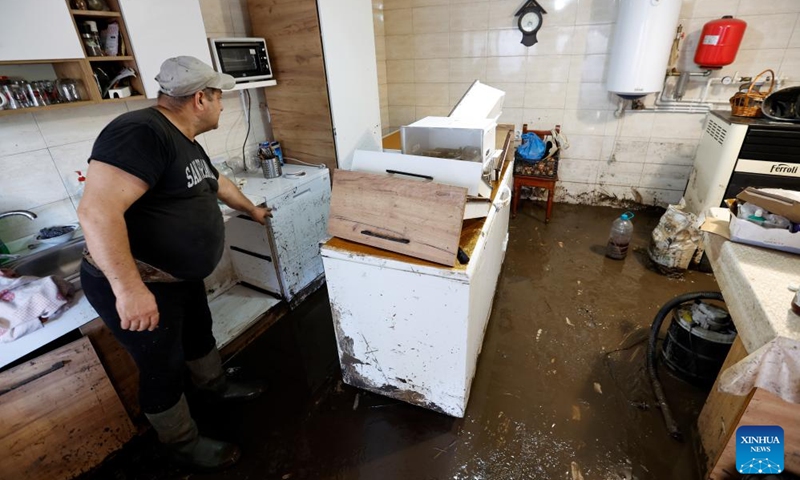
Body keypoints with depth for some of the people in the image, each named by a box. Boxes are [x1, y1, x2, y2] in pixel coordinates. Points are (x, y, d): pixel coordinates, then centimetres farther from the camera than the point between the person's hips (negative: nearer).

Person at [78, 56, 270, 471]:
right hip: (135, 286, -9)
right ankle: (183, 444, 33)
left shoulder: (186, 142, 6)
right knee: (164, 367, 9)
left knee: (199, 333, 26)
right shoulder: (141, 133, -26)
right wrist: (130, 289, -34)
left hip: (182, 277, 9)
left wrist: (252, 209, 37)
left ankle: (216, 386, 53)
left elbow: (216, 182, 24)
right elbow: (96, 212, -34)